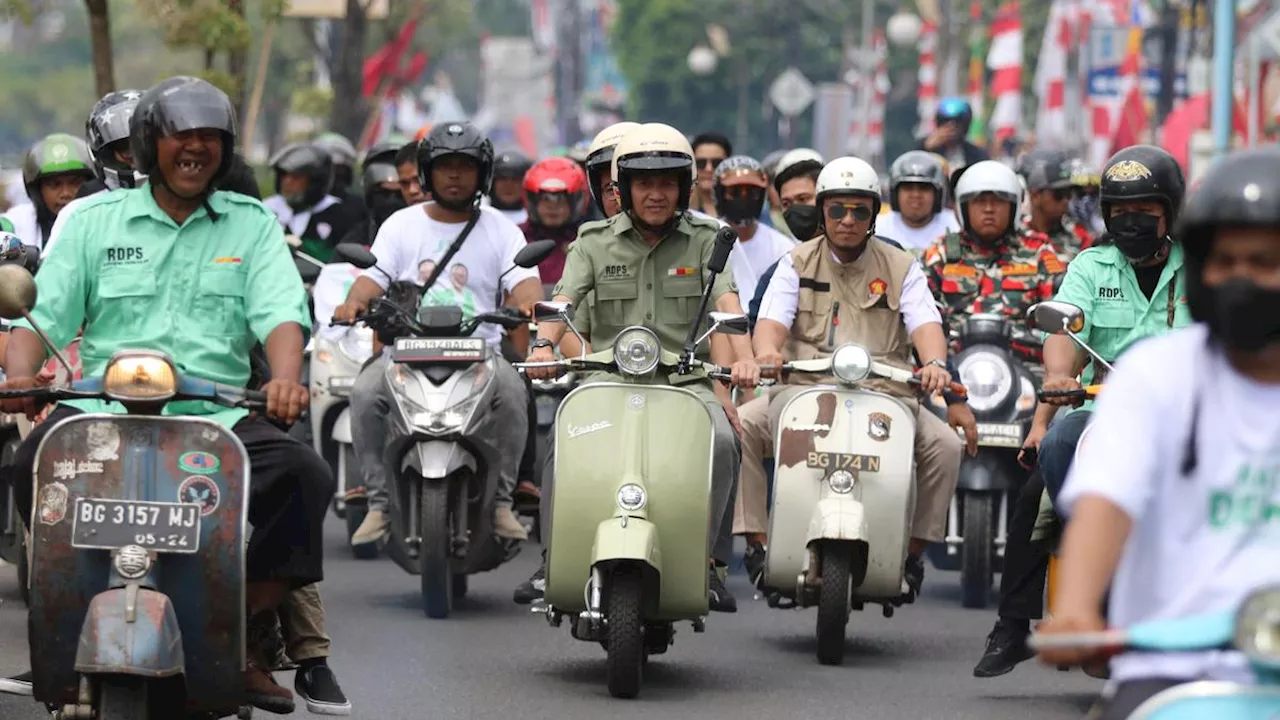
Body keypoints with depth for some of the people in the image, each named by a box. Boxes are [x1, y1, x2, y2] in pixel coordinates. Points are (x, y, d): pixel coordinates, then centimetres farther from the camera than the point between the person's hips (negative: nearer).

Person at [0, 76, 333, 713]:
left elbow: (281, 313, -1)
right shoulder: (93, 220, 13)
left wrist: (285, 378, -23)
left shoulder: (252, 225, 13)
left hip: (218, 413, 1)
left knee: (305, 476, -25)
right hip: (102, 405, -1)